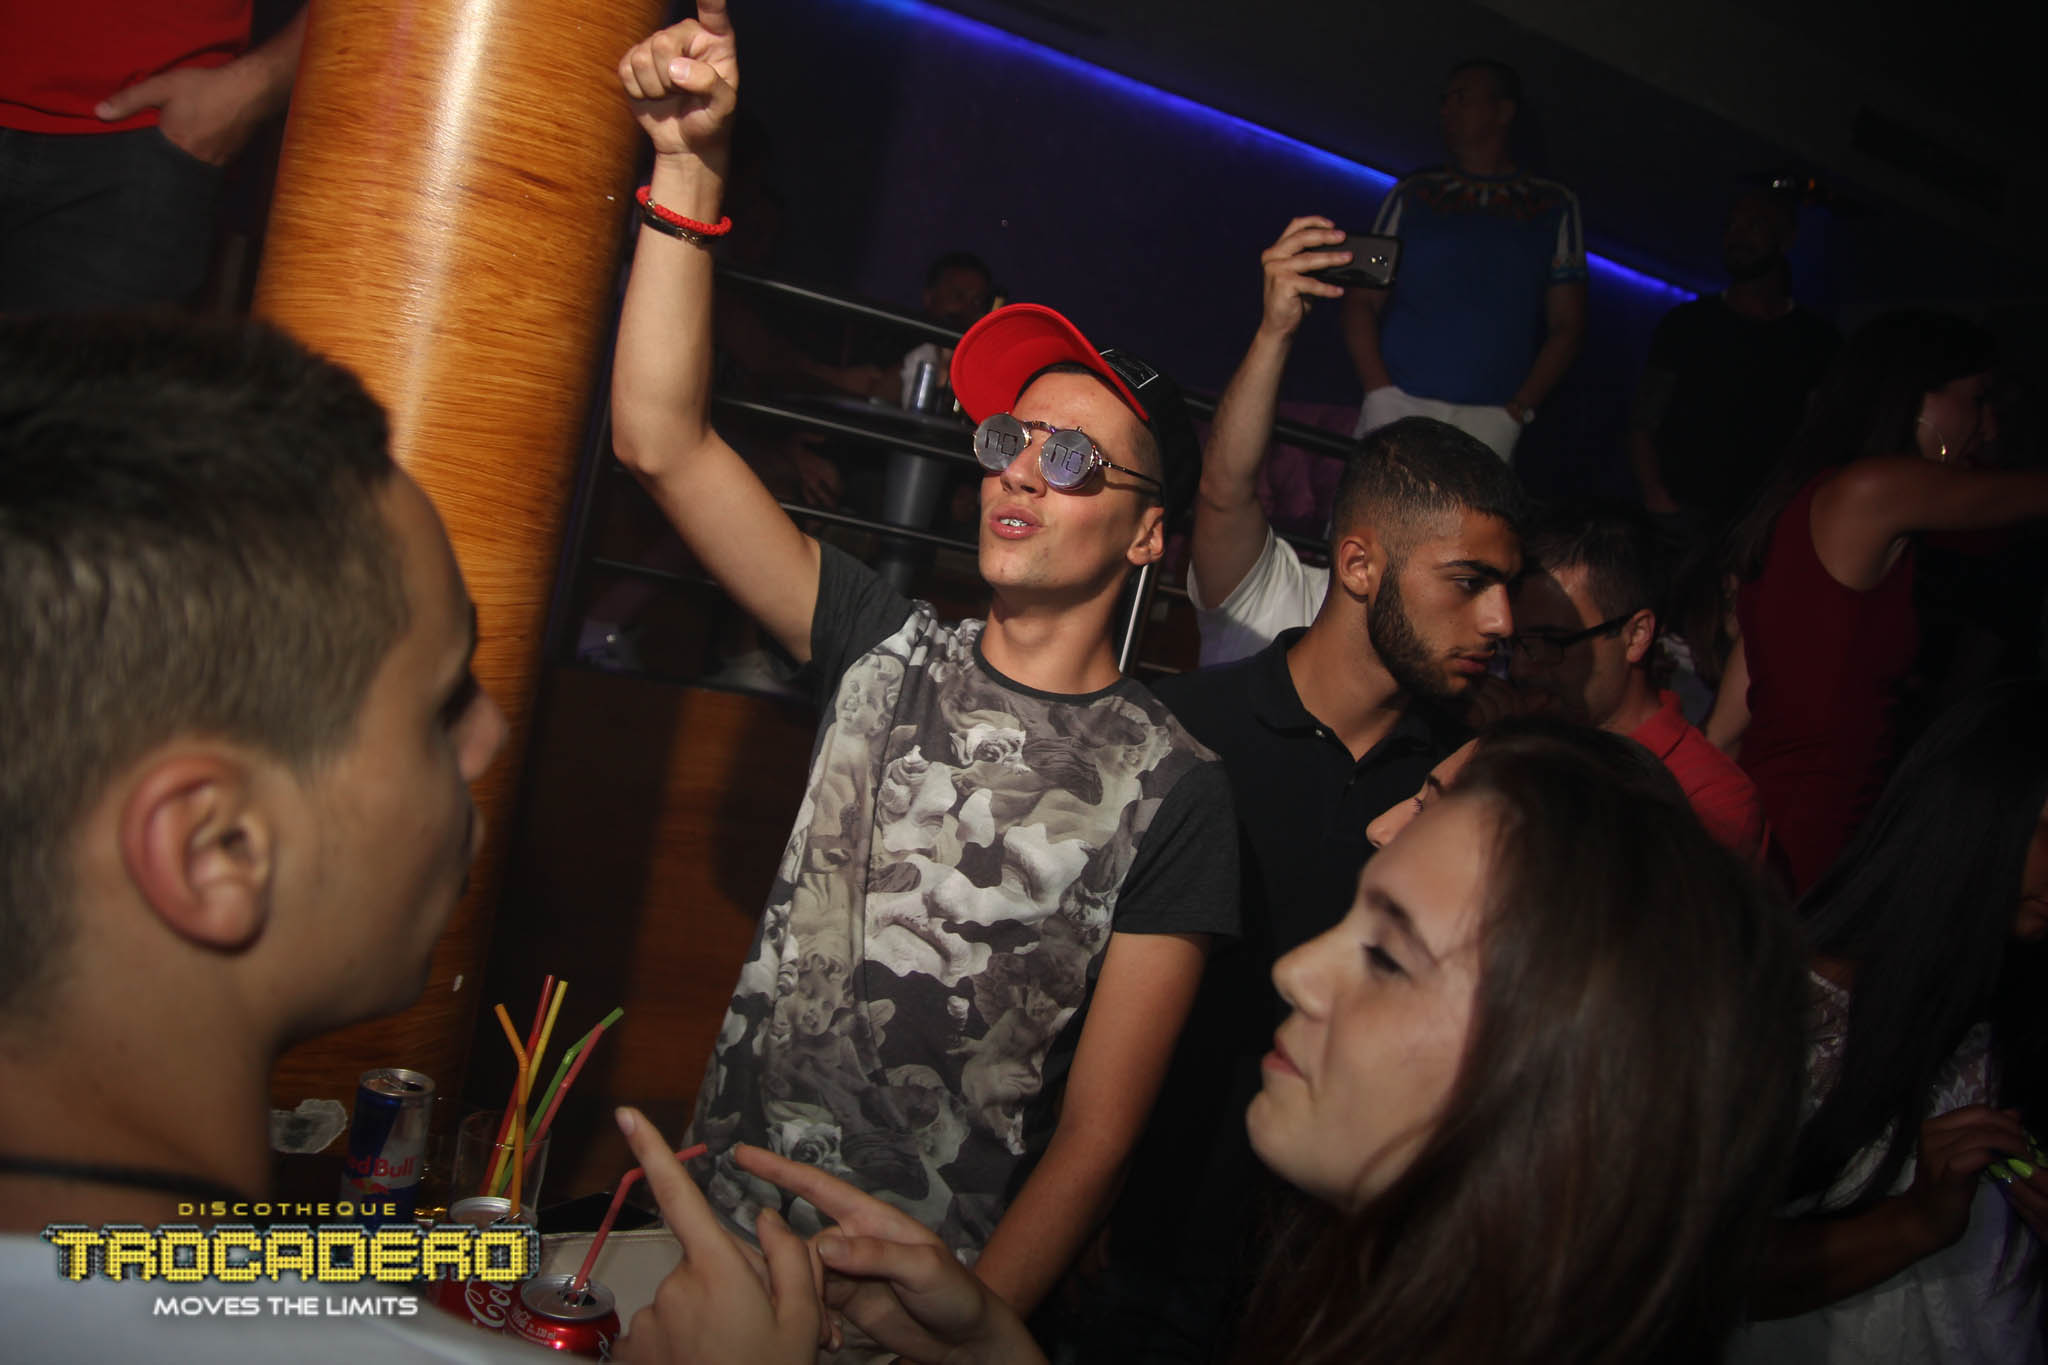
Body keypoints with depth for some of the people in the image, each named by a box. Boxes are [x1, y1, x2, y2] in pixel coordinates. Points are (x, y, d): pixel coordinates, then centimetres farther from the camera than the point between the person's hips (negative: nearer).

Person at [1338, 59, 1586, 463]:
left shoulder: (1554, 206, 14)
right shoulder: (1411, 195, 16)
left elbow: (1566, 327, 10)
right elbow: (1362, 302, 11)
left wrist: (1516, 412, -5)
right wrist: (1380, 394, -5)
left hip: (1490, 422, -1)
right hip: (1397, 410, 1)